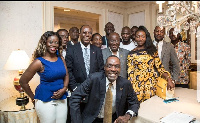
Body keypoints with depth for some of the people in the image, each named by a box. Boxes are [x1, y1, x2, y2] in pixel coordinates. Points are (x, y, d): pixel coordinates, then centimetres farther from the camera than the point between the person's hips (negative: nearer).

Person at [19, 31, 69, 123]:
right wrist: (33, 98, 1)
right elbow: (23, 81, -7)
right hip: (45, 101, -5)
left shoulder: (61, 59, 2)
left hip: (62, 99, 5)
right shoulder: (39, 62, -13)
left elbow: (66, 75, 12)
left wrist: (64, 88, -5)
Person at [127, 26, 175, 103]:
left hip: (152, 83, 2)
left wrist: (169, 79, -13)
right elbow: (130, 73, 1)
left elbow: (160, 67, 2)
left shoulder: (152, 50, 7)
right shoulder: (132, 54, 2)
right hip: (138, 85, -1)